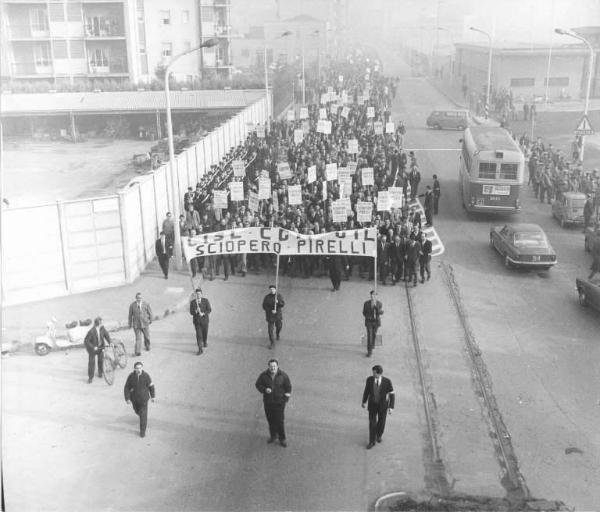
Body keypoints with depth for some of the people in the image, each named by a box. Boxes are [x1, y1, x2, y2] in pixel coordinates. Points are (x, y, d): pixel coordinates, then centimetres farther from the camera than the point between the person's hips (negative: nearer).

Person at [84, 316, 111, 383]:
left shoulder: (102, 328, -16)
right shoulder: (91, 331, -31)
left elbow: (106, 334, -2)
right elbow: (86, 341, -25)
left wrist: (110, 342, -13)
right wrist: (93, 347, -30)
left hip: (100, 346, 5)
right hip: (92, 348, -5)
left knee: (101, 360, 13)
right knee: (91, 362, -4)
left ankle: (100, 372, 39)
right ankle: (90, 377, 8)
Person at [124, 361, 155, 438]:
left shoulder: (146, 376, -21)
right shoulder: (131, 376, -19)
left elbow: (151, 386, -6)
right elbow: (127, 388, -10)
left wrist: (153, 396, 3)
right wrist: (127, 398, -15)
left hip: (143, 398, -2)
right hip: (134, 399, 2)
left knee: (143, 415, -3)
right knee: (137, 411, 25)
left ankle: (142, 431, 12)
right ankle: (141, 414, 60)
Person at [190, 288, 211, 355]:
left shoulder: (206, 301, -9)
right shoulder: (192, 302, -8)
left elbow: (209, 310, -10)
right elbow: (191, 312, -8)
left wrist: (203, 314, -27)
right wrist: (196, 311, -30)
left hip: (204, 320, 1)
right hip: (196, 321, -1)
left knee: (205, 333, 16)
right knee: (198, 335, -8)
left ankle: (205, 341, 49)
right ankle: (200, 350, -5)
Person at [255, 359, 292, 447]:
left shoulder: (283, 375, -13)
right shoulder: (264, 375, -11)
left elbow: (288, 387, -2)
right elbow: (258, 384, 0)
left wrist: (285, 399, -2)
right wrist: (265, 389, -19)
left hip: (279, 401, -2)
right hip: (268, 401, 2)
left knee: (279, 420, -2)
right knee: (270, 419, 12)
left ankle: (282, 439, 15)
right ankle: (273, 435, 34)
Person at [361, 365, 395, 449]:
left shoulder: (387, 381, -26)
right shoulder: (369, 379, -20)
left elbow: (392, 395, -15)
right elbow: (366, 390, -3)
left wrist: (391, 407, -21)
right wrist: (364, 402, 9)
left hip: (383, 405, -1)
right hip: (372, 404, 1)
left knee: (381, 422, 18)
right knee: (372, 423, 6)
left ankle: (379, 434, 50)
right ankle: (372, 442, 25)